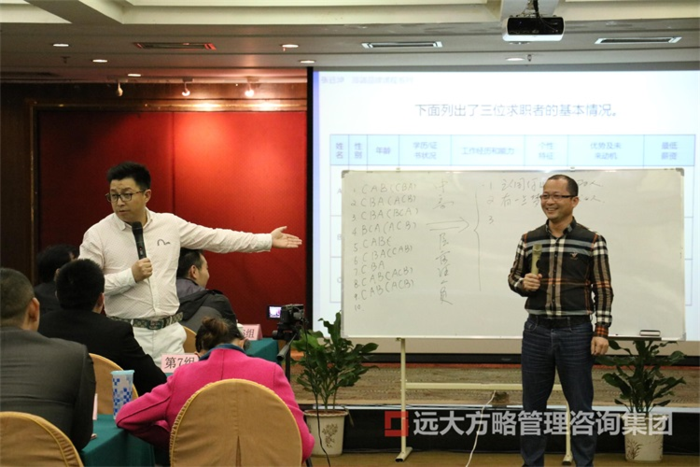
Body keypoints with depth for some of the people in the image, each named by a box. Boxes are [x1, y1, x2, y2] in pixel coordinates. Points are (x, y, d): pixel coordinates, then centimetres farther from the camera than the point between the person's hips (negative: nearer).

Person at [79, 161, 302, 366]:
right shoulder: (97, 235, -4)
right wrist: (130, 276, -16)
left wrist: (267, 240, 11)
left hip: (169, 333, 3)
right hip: (126, 335, -3)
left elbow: (217, 238, 11)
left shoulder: (170, 224, 5)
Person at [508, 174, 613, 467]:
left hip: (576, 333, -3)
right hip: (536, 332, 3)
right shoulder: (529, 240, 6)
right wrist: (523, 283, -9)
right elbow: (513, 277, 15)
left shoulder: (592, 241, -3)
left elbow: (603, 290, -3)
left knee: (581, 407, 5)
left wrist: (601, 331, -10)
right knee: (532, 406, 9)